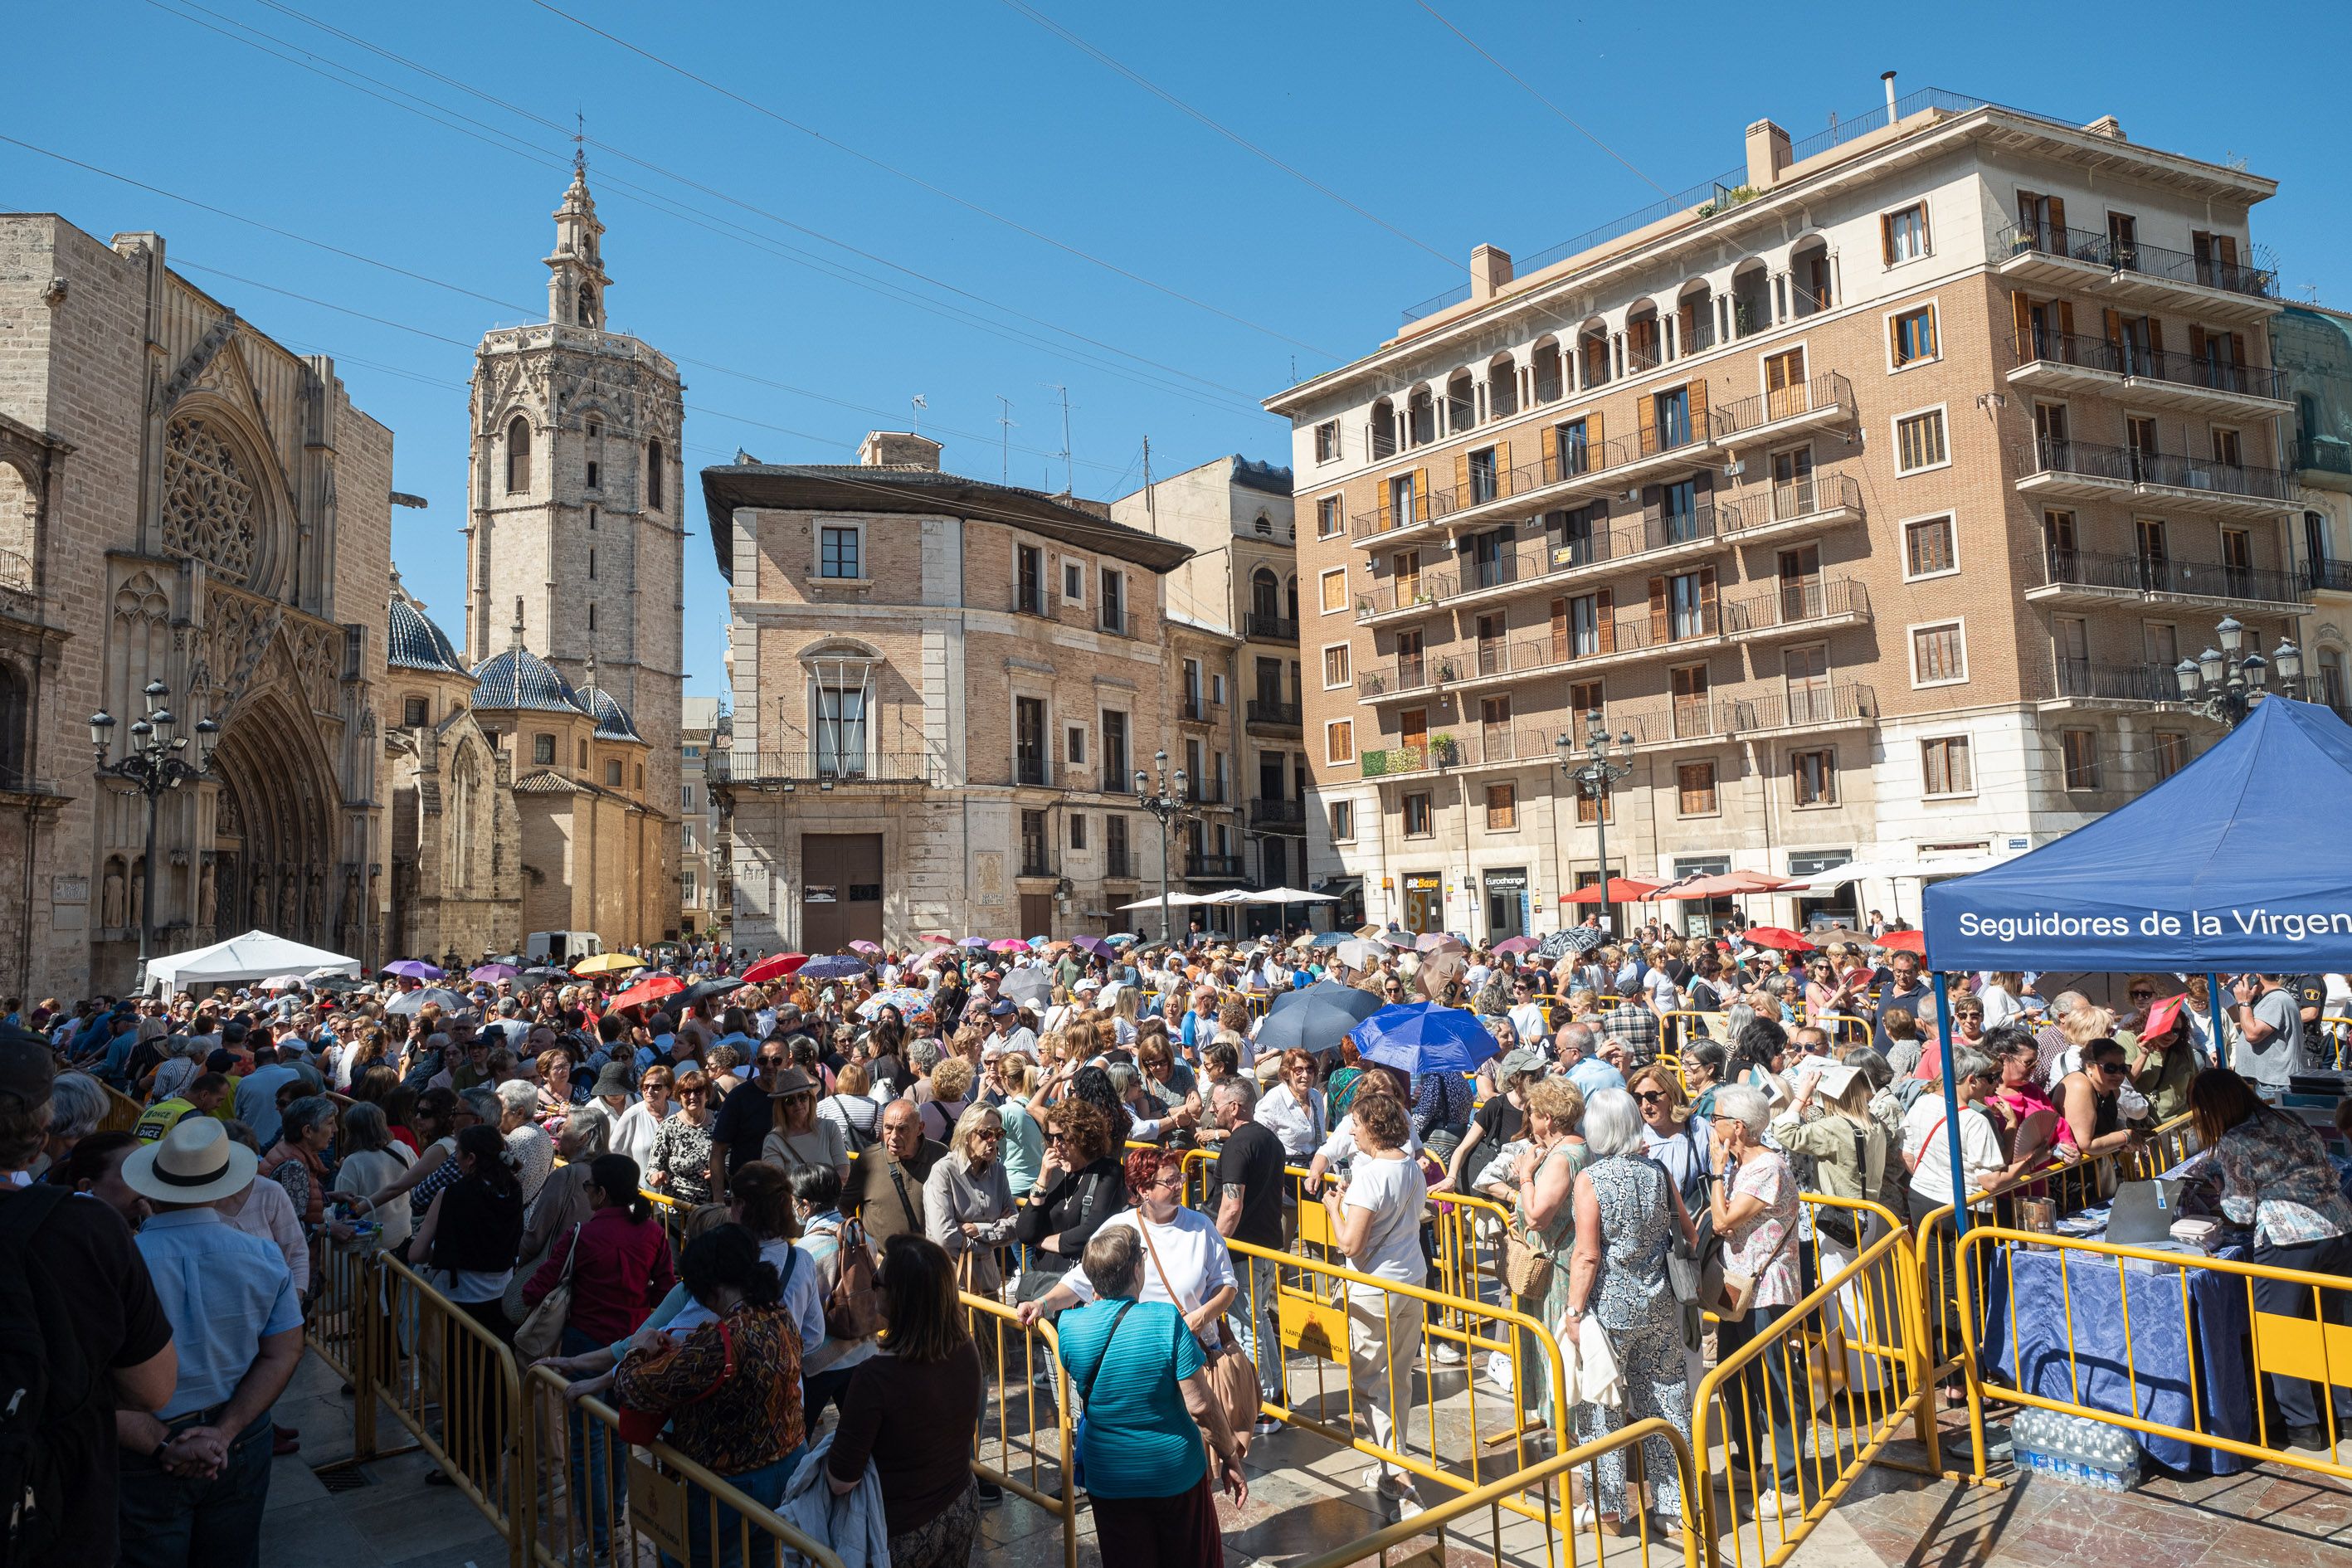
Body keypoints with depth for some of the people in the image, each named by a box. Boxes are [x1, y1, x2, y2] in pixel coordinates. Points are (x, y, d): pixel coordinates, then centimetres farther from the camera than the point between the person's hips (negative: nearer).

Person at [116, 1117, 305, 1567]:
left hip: (146, 1460, -2)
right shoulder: (264, 1258, -10)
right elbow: (284, 1353, -8)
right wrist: (224, 1433, -10)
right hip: (242, 1445, 2)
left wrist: (162, 1445, -15)